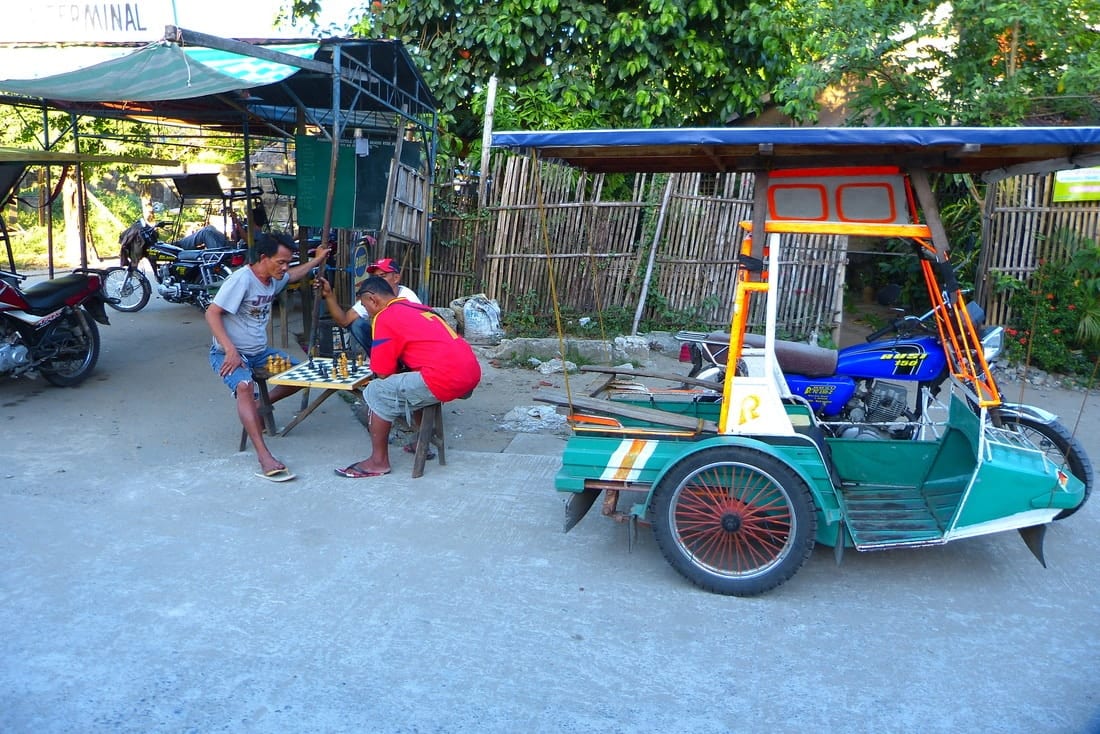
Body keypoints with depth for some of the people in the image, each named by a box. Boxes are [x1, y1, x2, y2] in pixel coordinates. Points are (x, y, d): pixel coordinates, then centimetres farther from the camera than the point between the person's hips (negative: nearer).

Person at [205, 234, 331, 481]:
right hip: (229, 353, -8)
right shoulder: (242, 279, -20)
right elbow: (212, 314, -22)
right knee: (244, 386, -36)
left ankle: (260, 405, 17)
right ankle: (264, 457, -44)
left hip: (259, 352, 8)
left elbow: (293, 275, 31)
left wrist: (317, 260, 27)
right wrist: (231, 351, -29)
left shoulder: (274, 279, 5)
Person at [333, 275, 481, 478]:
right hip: (471, 373, 9)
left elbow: (383, 375, 0)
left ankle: (379, 461, 10)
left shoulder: (385, 317, 0)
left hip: (446, 379, -9)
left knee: (377, 392, 5)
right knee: (413, 384, 33)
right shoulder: (418, 308, 24)